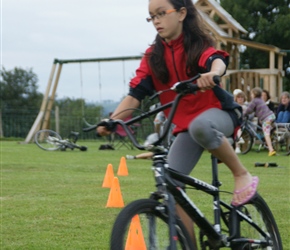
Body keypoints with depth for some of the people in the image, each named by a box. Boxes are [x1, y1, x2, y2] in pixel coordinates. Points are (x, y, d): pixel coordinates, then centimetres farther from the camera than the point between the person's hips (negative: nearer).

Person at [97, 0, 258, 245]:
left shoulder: (198, 44, -10)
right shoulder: (153, 56, -1)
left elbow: (218, 60, -33)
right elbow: (135, 94, -10)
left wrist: (212, 74, -58)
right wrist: (112, 120, -29)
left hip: (219, 112, -4)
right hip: (185, 124, 4)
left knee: (200, 126, -39)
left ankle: (242, 174, -17)